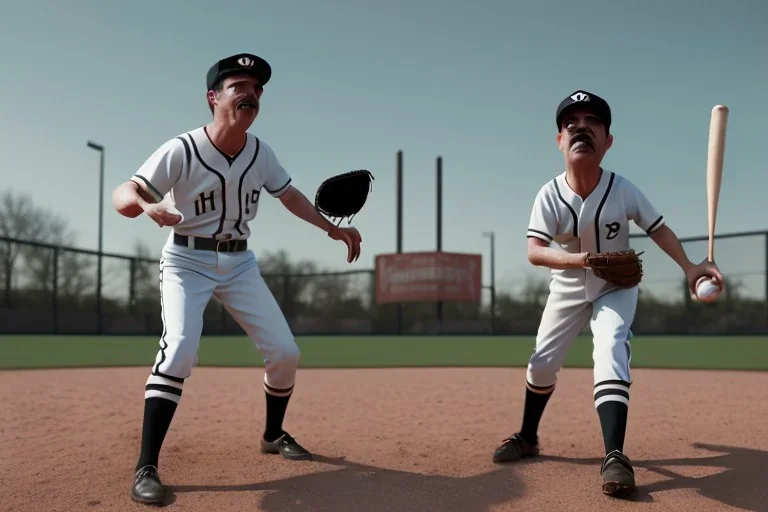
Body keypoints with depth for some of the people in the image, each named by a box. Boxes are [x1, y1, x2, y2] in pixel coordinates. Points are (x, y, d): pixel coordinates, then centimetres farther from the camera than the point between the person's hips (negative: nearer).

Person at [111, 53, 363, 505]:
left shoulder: (260, 151, -2)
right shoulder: (182, 150, -18)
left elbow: (288, 194, 13)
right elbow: (124, 194, -25)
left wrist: (332, 228, 8)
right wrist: (148, 206, -49)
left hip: (239, 263, 5)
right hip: (188, 261, -5)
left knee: (285, 352, 0)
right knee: (180, 350, -26)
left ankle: (273, 434, 27)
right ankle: (146, 468, -18)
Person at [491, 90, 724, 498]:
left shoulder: (622, 189, -22)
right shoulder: (550, 195, -22)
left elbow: (657, 228, -11)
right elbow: (535, 252, -29)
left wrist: (688, 266, -26)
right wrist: (582, 259, -45)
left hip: (616, 290, -2)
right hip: (567, 291, 2)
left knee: (610, 356, -25)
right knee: (542, 364, 7)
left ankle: (614, 457, -26)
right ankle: (528, 437, 30)